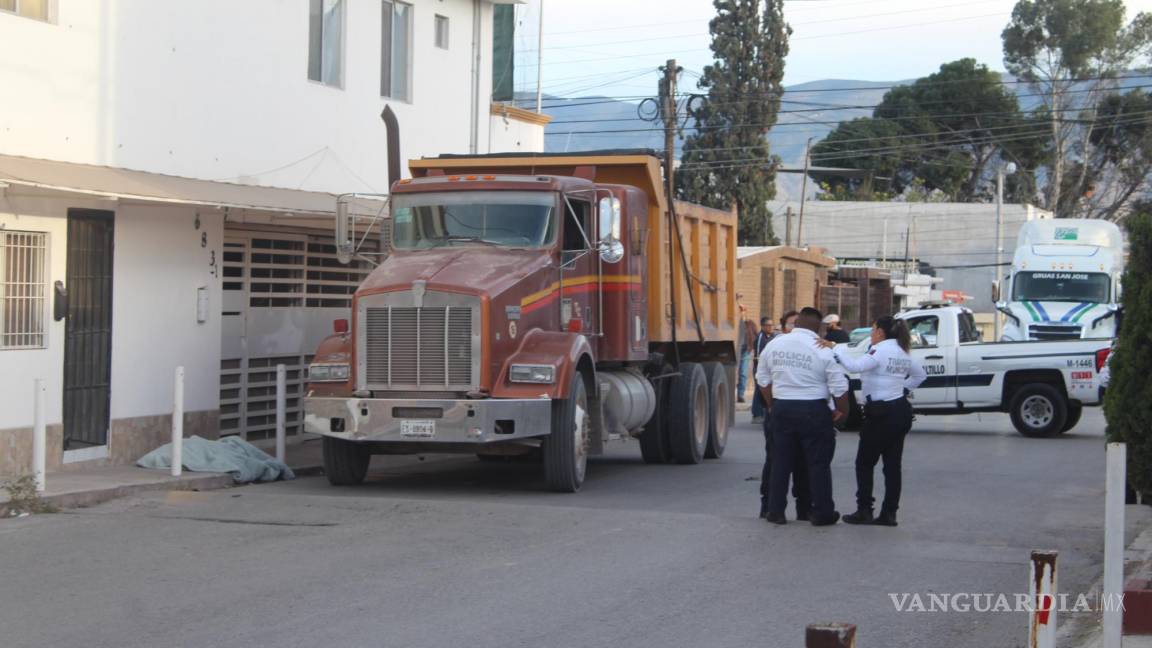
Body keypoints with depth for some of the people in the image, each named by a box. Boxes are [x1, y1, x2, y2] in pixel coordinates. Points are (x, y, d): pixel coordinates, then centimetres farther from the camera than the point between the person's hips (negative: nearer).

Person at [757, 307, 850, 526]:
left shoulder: (773, 345, 2)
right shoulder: (823, 350, -11)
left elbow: (763, 380, 12)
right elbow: (839, 386, -10)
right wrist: (842, 411, 6)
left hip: (781, 408, 4)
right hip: (813, 410, -4)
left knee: (781, 461, 12)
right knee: (818, 463, 5)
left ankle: (775, 511, 15)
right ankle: (821, 513, 8)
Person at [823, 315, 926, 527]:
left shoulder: (880, 350, -13)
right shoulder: (902, 353, 14)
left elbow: (856, 366, -29)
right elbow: (920, 374, 29)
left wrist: (834, 349, -24)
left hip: (882, 413, -8)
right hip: (901, 411, 8)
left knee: (865, 463, 0)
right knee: (892, 464, 7)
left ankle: (864, 511, -3)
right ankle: (889, 513, 7)